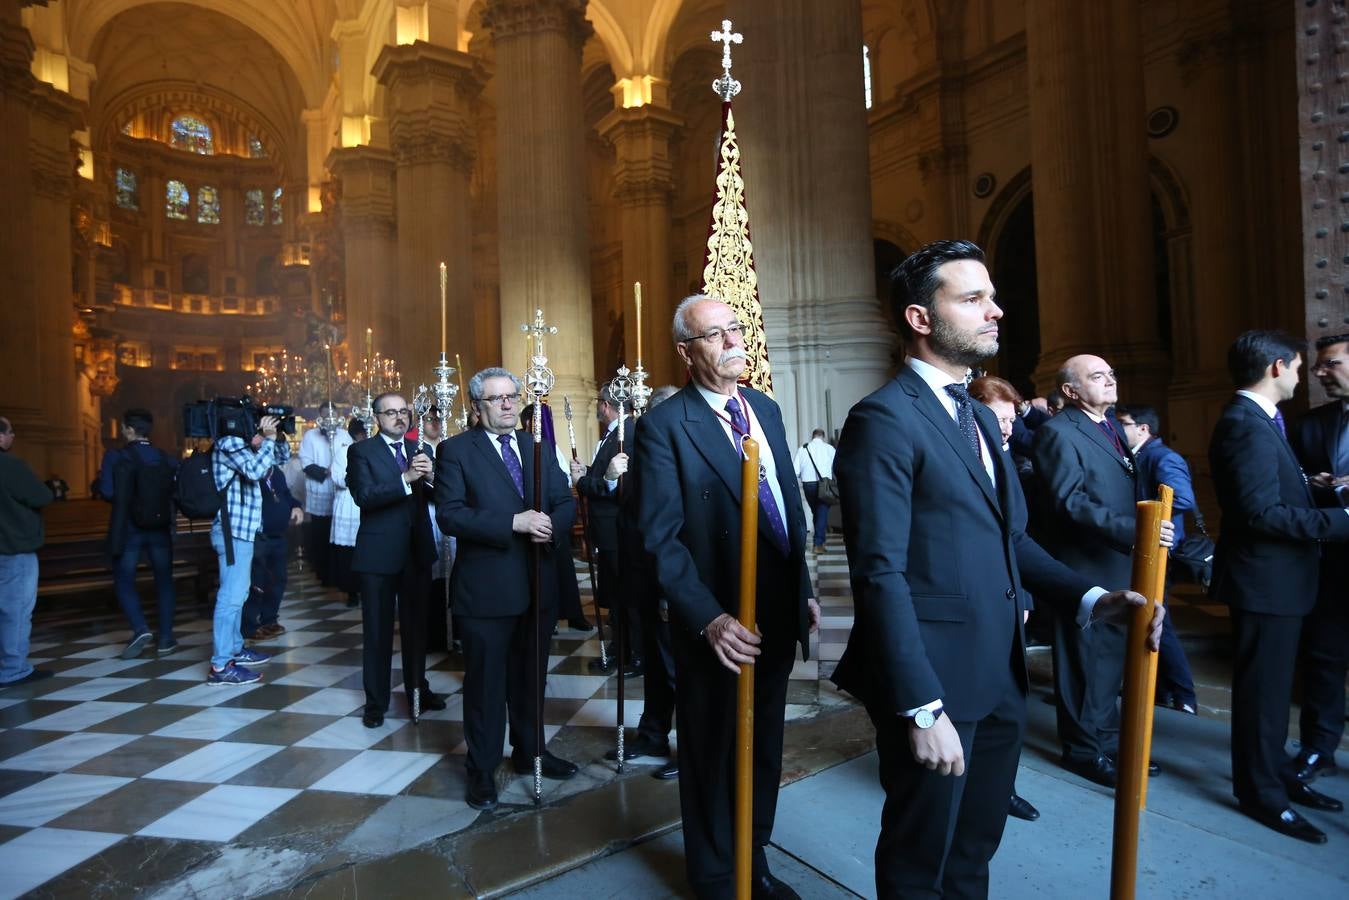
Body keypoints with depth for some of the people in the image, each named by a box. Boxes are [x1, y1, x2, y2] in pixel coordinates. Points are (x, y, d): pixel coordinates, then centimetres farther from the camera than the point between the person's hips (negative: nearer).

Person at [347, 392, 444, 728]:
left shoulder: (421, 450, 9)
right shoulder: (361, 451, -4)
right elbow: (364, 496, -18)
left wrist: (430, 475, -19)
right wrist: (406, 479, -29)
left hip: (417, 551, 4)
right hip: (378, 554, -4)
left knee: (416, 624, 16)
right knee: (377, 630, 8)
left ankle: (417, 689, 33)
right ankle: (376, 701, 22)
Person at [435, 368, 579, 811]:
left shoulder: (538, 446, 10)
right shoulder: (456, 450, -4)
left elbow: (566, 501, 6)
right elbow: (450, 514, -15)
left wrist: (552, 524, -16)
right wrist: (513, 523, -24)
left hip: (539, 583, 5)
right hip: (486, 586, -4)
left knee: (530, 676, 19)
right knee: (485, 681, 8)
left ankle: (529, 750, 39)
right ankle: (482, 770, 26)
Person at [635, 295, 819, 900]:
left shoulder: (766, 409, 7)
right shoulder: (664, 425, -13)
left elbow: (791, 507, 12)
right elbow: (662, 539, -18)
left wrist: (804, 591, 13)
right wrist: (709, 618, -26)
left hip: (779, 613, 6)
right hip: (721, 623, -6)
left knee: (765, 745, 22)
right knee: (712, 753, 16)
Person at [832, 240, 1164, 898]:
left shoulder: (978, 416, 13)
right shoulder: (884, 418, -17)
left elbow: (1008, 540, 13)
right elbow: (880, 573, -22)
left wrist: (1088, 598, -3)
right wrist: (921, 710, -22)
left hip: (1000, 679, 8)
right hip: (934, 683, -8)